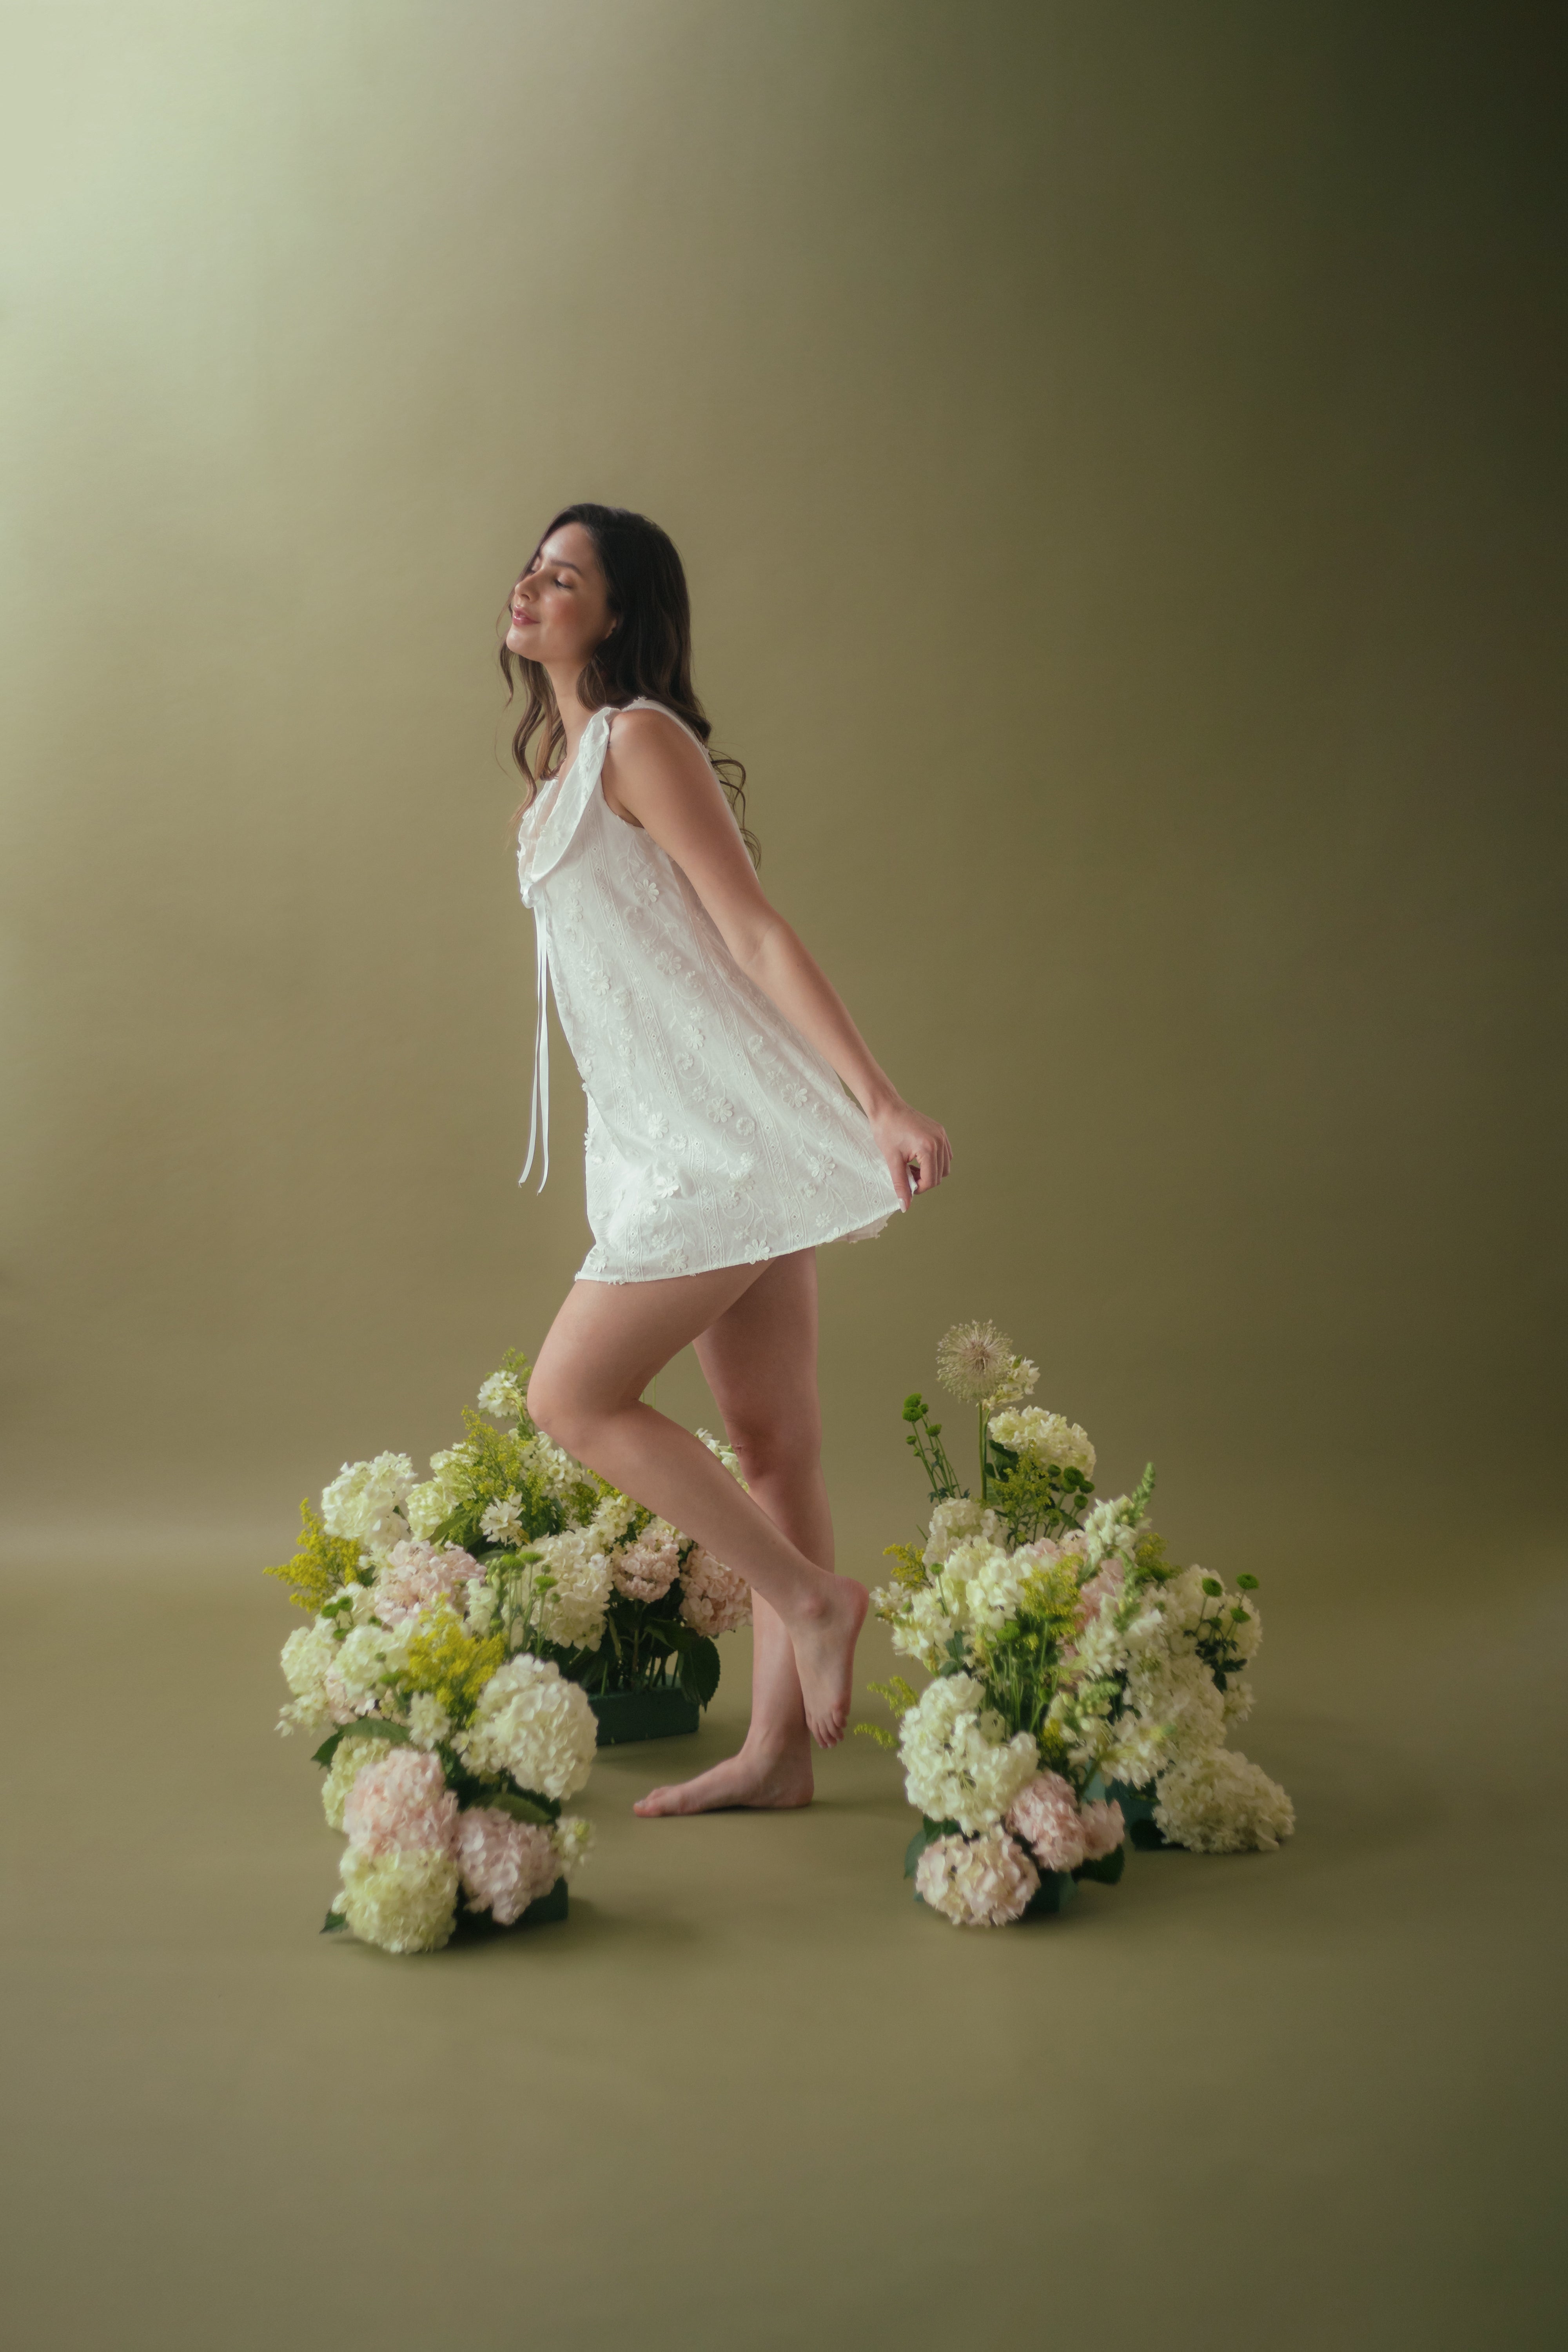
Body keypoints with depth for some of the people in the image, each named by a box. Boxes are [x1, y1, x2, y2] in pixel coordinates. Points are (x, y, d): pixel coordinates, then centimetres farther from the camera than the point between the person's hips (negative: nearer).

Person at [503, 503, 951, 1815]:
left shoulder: (639, 739, -9)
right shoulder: (565, 759, 18)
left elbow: (757, 933, -16)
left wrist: (881, 1103, -22)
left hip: (730, 1136, -9)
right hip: (676, 1142, 9)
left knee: (573, 1398, -6)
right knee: (769, 1445, 8)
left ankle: (811, 1597, 2)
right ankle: (778, 1752, 13)